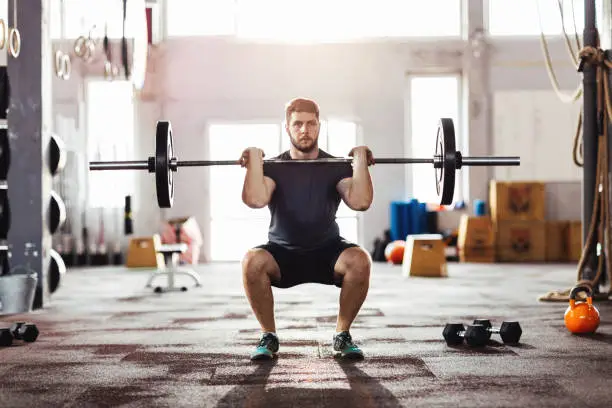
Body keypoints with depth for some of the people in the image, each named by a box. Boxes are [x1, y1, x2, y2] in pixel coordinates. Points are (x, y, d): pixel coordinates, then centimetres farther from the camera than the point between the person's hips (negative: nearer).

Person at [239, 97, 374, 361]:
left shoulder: (336, 167, -3)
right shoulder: (274, 167, -5)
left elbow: (360, 202, -23)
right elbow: (255, 200, -28)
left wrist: (360, 160, -22)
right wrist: (254, 159, -25)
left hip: (327, 252, 0)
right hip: (283, 253, 0)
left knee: (359, 260, -32)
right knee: (252, 261, -33)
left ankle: (342, 334, -10)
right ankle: (269, 337, -12)